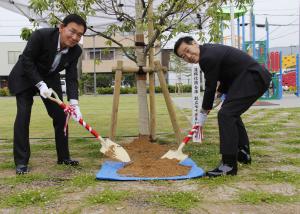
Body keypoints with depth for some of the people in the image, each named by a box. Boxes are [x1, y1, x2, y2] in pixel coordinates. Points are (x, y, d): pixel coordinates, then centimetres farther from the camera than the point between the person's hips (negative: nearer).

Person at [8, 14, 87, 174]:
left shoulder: (75, 51, -17)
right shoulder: (40, 35, -30)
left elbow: (71, 78, -17)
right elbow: (27, 61, -24)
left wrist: (74, 104, -28)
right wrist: (40, 84, -30)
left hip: (50, 78, 4)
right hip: (25, 76, -4)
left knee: (60, 115, -1)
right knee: (23, 115, -13)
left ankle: (63, 157, 12)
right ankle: (21, 162, -6)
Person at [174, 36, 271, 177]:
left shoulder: (208, 57, -18)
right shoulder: (209, 50, 13)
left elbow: (210, 87, -12)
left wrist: (203, 114, -1)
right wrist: (219, 93, 16)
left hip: (253, 78, -11)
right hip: (257, 77, 11)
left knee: (226, 114, -17)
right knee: (231, 113, 22)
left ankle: (229, 165, -15)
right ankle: (243, 154, 31)